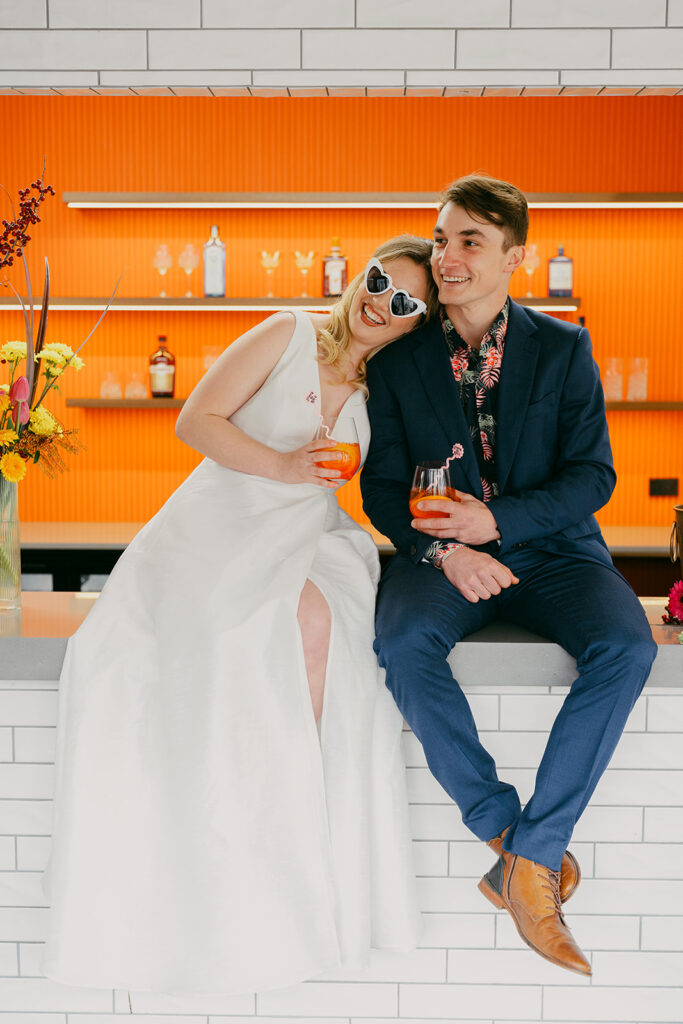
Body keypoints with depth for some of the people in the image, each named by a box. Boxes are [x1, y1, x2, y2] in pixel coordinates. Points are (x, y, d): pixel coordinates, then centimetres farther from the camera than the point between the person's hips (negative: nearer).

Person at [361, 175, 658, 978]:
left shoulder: (563, 350, 1)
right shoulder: (397, 362, 3)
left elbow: (591, 475, -3)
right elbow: (383, 486, 2)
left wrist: (497, 520, -19)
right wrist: (444, 550, -18)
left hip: (550, 549, 0)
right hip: (444, 557, 0)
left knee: (626, 646, -29)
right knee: (402, 642, -32)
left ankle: (530, 857, -19)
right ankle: (508, 832, -15)